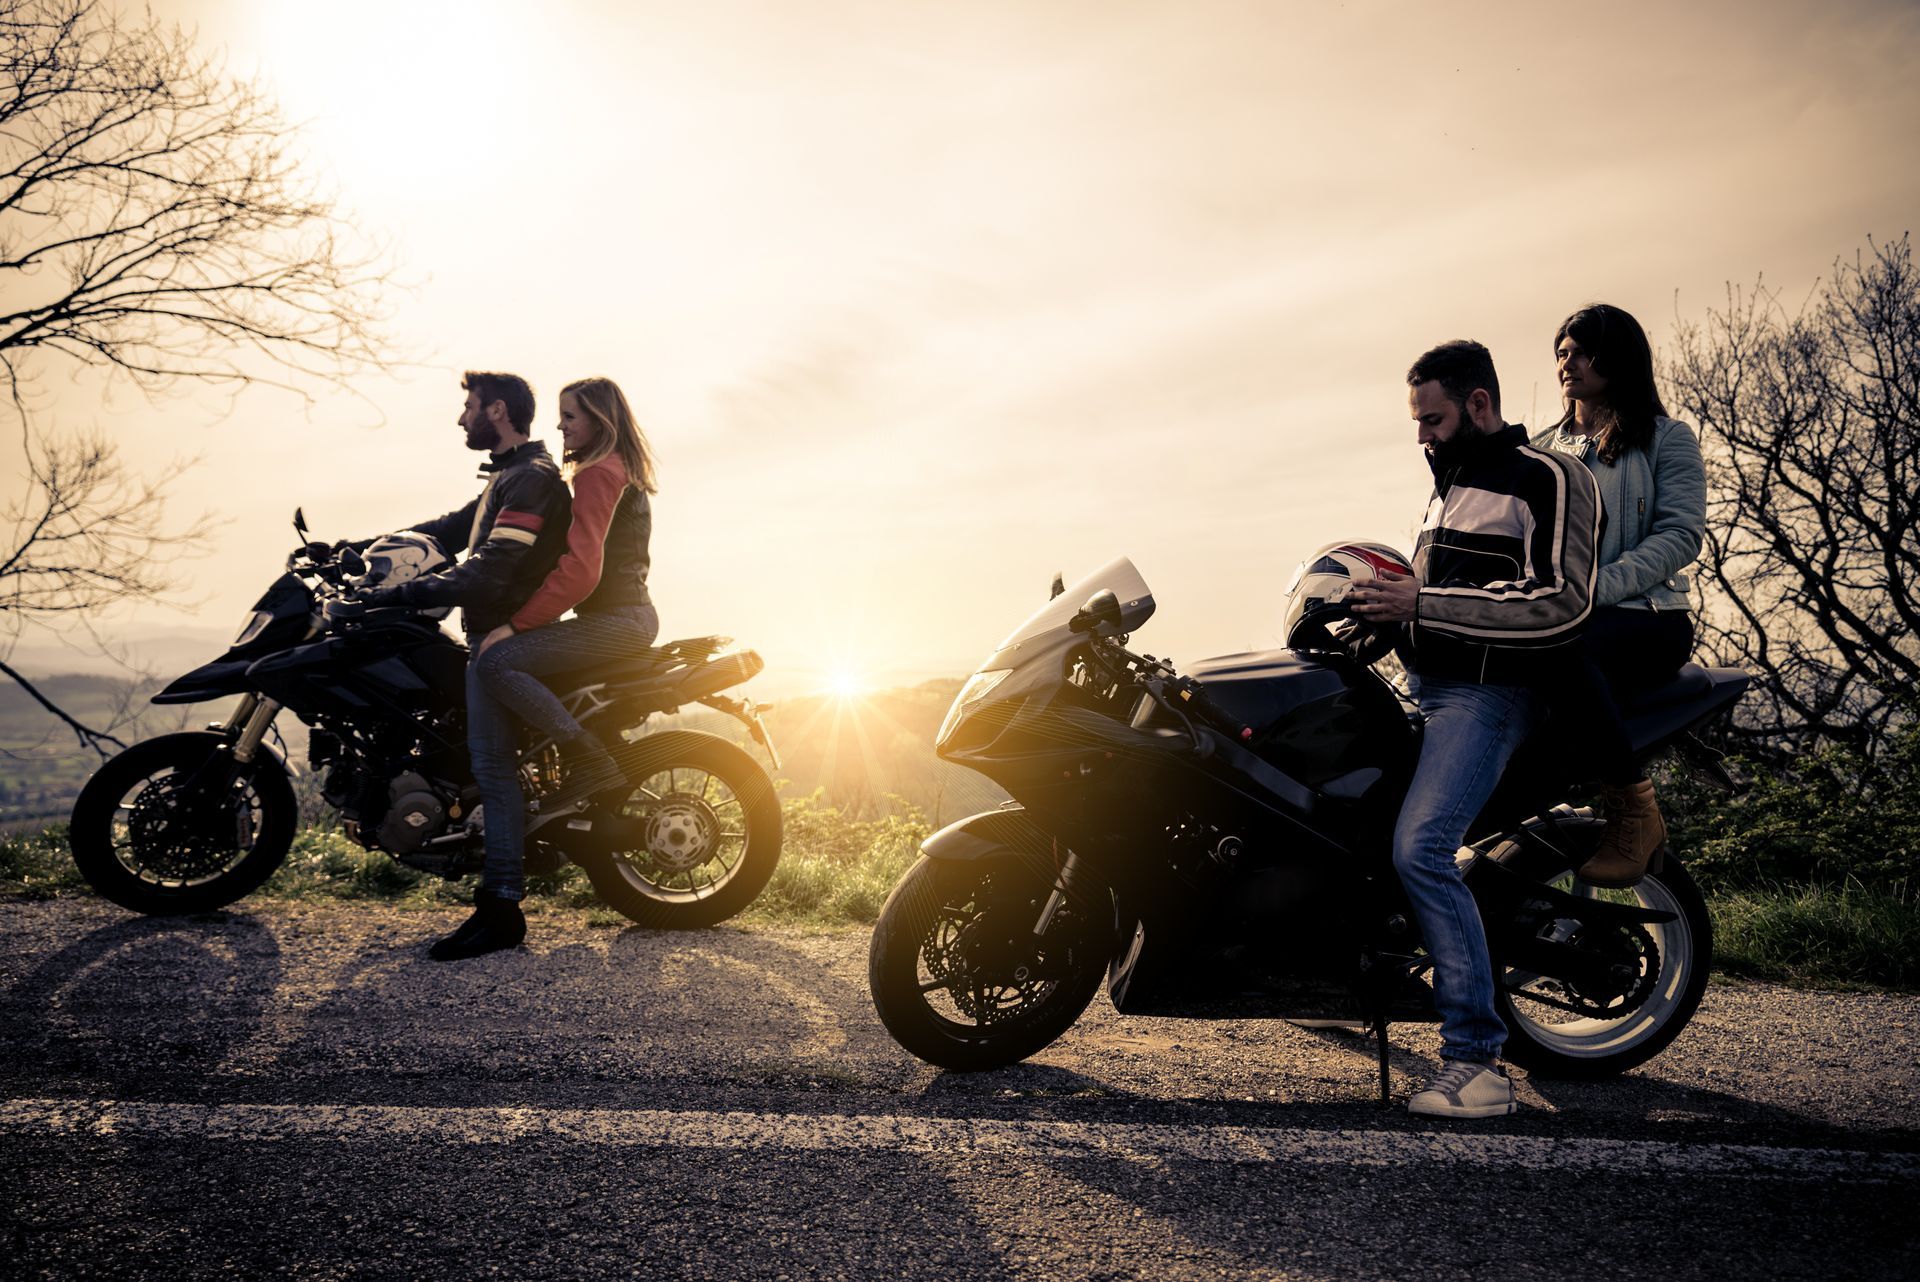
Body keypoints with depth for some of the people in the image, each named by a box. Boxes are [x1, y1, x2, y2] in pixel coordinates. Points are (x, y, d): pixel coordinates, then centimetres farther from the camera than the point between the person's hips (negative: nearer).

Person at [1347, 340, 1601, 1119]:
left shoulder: (1549, 480, -5)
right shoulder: (1448, 486, 23)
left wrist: (1423, 604, -20)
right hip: (1423, 689, 10)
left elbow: (1562, 603, -17)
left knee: (1420, 850, -24)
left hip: (1489, 694, -10)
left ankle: (1477, 1060, -19)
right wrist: (1385, 605, 12)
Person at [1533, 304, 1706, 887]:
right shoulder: (1541, 449, 24)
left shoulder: (1666, 438, 9)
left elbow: (1681, 534, -6)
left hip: (1646, 618, -4)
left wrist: (1594, 588, -21)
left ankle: (1636, 811, -25)